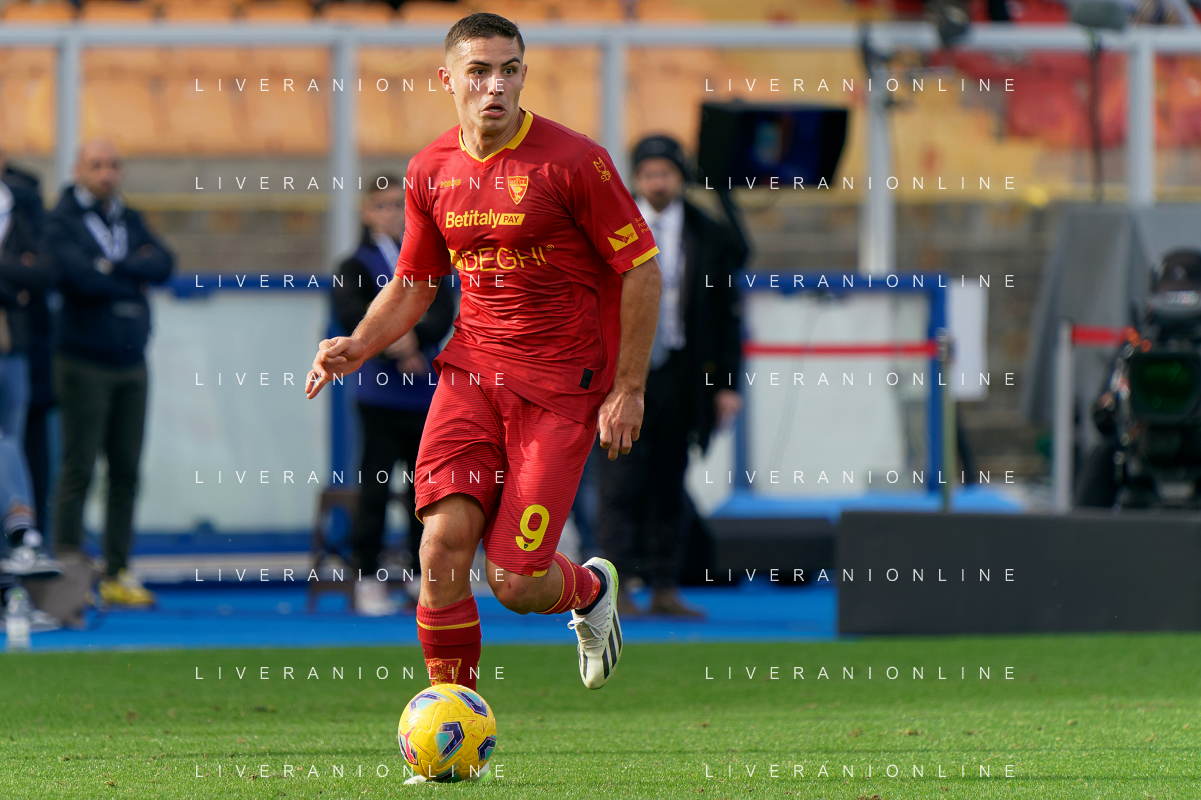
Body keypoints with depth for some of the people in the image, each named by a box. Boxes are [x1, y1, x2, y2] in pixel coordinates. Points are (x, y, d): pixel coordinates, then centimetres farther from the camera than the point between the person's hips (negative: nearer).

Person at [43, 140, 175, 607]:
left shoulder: (130, 220, 14)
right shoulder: (62, 220, -4)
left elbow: (163, 265, -1)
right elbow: (80, 275, -19)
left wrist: (113, 268, -13)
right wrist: (135, 274, -5)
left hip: (131, 364, 6)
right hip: (84, 362, -6)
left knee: (127, 472, 6)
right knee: (79, 470, -6)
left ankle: (117, 573, 11)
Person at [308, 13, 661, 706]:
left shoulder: (573, 161, -11)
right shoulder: (431, 173, 5)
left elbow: (642, 270, -6)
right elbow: (414, 284, 19)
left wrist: (628, 389, -8)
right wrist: (358, 347, 1)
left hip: (561, 384, -4)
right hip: (472, 370, 4)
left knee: (514, 581, -9)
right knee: (445, 538, -16)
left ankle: (591, 590, 28)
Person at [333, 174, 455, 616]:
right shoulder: (358, 266, 3)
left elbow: (442, 313, -4)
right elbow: (353, 312, -15)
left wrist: (414, 337, -23)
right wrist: (394, 344, -29)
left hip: (426, 392, 3)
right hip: (380, 392, -3)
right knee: (376, 484, -5)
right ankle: (368, 581, 0)